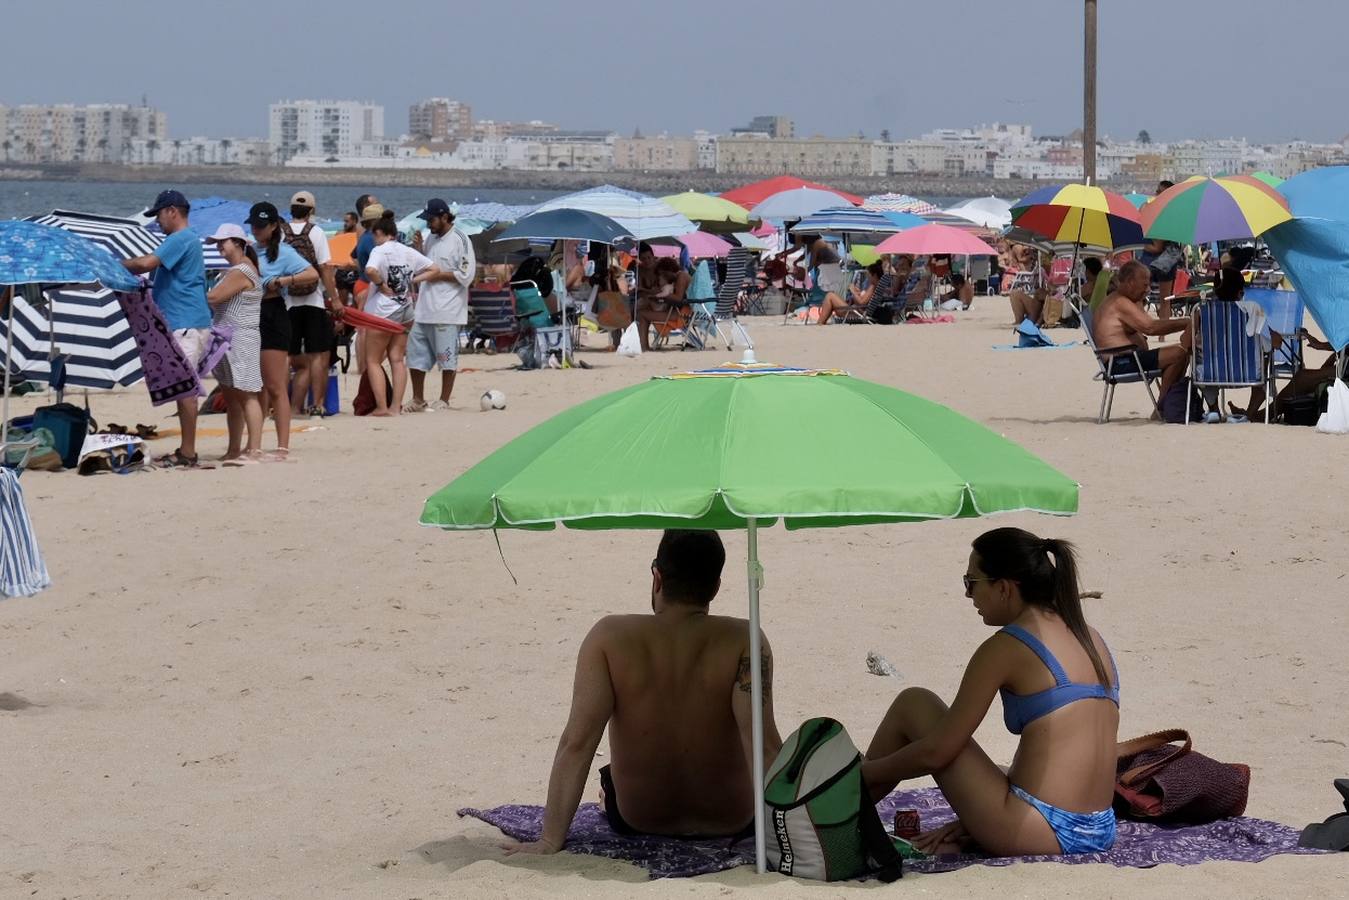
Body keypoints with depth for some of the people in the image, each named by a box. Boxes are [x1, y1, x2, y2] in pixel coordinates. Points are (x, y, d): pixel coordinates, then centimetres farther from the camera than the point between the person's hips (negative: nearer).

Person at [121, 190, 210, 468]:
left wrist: (119, 265, -7)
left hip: (186, 327, -11)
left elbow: (146, 263, -22)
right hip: (181, 325, 11)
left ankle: (187, 454, -10)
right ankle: (185, 450, 15)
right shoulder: (185, 240, 21)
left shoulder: (181, 239, -13)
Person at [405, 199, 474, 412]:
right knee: (415, 354, 9)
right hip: (424, 309, 8)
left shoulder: (460, 240, -8)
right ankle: (418, 400, 17)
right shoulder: (431, 239, 16)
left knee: (447, 356, -1)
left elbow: (466, 276, -14)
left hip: (447, 310, -8)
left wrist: (438, 275, -12)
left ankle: (444, 400, 6)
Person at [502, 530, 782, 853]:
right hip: (732, 822, 0)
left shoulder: (609, 638, -18)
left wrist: (550, 840, -18)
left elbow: (577, 742, -22)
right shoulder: (742, 640, -20)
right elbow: (763, 743, -28)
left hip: (636, 820, 1)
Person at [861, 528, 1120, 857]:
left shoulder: (1006, 648, -9)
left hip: (1042, 835, -8)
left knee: (912, 705, 8)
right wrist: (975, 821, 20)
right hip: (1098, 835, 8)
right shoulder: (1090, 638, 14)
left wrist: (864, 773, 11)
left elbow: (936, 752, -6)